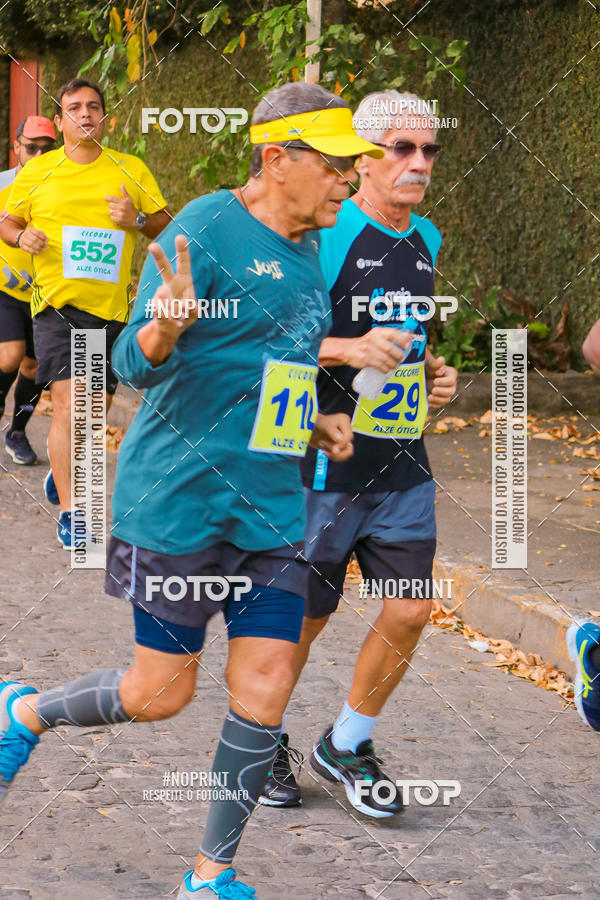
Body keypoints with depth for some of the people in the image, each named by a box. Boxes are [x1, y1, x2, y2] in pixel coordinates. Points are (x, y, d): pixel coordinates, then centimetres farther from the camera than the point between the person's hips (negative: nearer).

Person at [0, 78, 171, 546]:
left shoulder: (132, 170, 6)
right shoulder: (38, 172, 4)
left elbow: (168, 228, 9)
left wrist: (138, 220, -12)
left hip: (111, 307, 2)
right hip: (57, 301, -2)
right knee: (68, 403, -15)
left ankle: (62, 471, 40)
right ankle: (68, 512, -13)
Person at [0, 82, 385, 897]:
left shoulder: (303, 251, 13)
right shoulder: (206, 228, -13)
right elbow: (138, 364, -15)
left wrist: (309, 423, 11)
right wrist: (167, 324, -37)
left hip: (272, 509, 7)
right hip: (181, 498, -7)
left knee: (264, 694, 1)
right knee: (159, 695, 2)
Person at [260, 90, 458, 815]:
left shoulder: (426, 239, 11)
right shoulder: (323, 234, -13)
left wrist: (430, 373, 7)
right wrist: (349, 350, -25)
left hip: (403, 463, 6)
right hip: (326, 459, -6)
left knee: (411, 608, 0)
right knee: (302, 614, 4)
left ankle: (347, 745, 20)